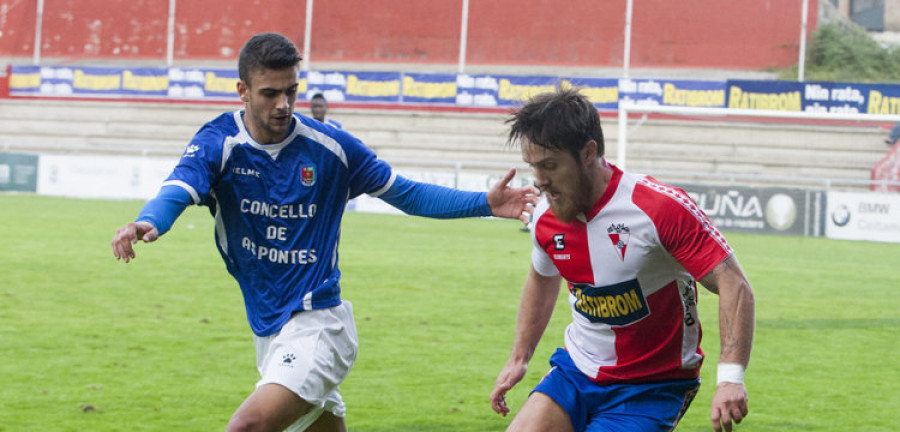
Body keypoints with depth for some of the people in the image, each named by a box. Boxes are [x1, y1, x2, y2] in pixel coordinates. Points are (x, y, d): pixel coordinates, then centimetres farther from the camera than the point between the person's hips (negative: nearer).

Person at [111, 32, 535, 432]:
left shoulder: (330, 146, -4)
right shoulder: (217, 143, -6)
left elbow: (406, 194, 6)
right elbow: (178, 190, -25)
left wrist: (484, 203, -6)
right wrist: (147, 222, -49)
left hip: (318, 325, -3)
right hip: (269, 331, 4)